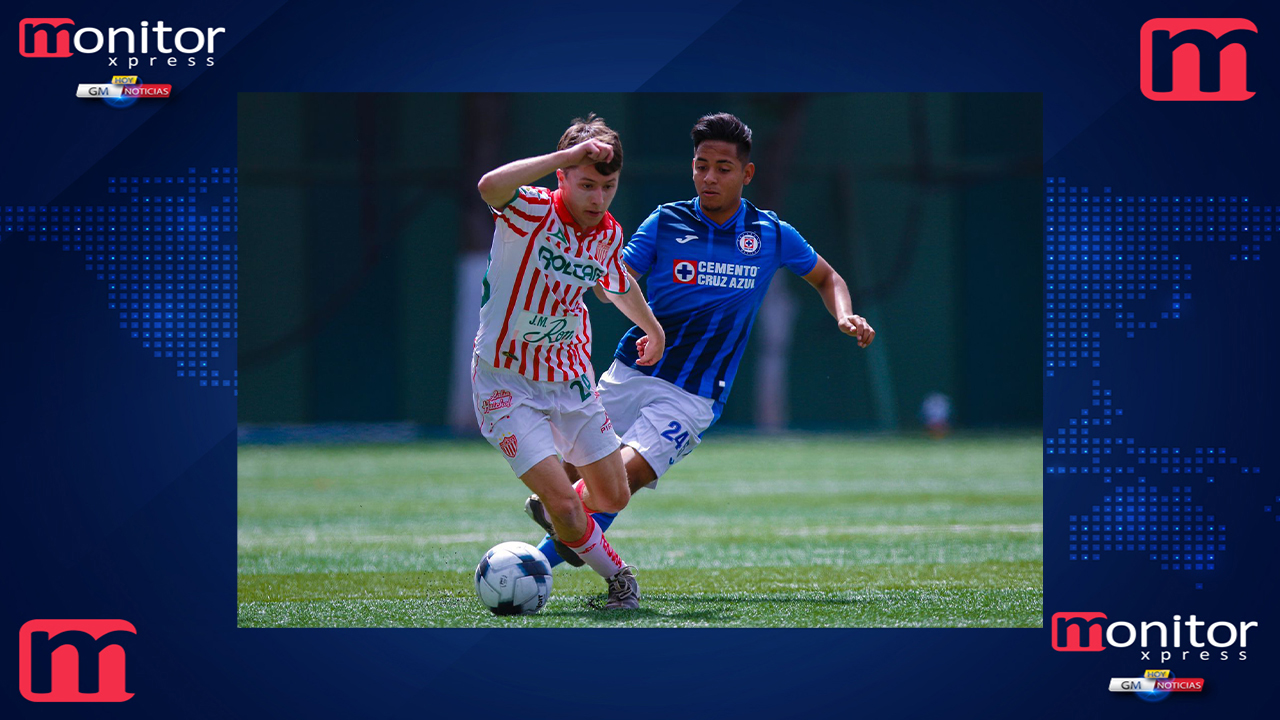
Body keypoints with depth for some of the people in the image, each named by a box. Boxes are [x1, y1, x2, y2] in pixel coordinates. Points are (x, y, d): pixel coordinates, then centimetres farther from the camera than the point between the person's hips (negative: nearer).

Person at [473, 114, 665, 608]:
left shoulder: (609, 233, -2)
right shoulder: (533, 211, -20)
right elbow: (490, 187, -45)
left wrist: (653, 329, 39)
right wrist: (568, 155, -45)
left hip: (571, 378, 6)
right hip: (507, 382, -6)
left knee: (613, 497, 11)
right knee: (562, 501, -14)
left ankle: (562, 517, 44)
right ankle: (616, 576, 13)